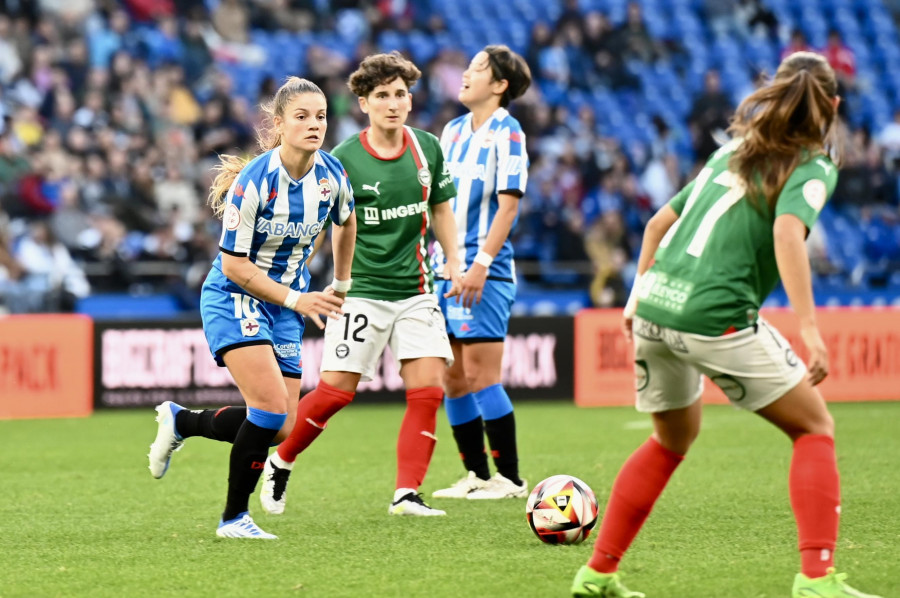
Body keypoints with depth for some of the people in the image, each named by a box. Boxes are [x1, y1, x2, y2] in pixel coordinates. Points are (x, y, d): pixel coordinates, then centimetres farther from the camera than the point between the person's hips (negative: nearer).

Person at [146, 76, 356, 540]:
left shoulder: (332, 175, -6)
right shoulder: (253, 181, -23)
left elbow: (346, 222, 18)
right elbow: (233, 263, -18)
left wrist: (340, 285, 21)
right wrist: (296, 299, -22)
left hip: (287, 303, 6)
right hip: (234, 298, -6)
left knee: (281, 430, 3)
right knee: (272, 405, -23)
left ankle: (180, 421, 27)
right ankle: (233, 518, -6)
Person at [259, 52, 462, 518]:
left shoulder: (427, 148, 3)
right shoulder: (344, 160, -11)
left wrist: (453, 261, 9)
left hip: (415, 290, 4)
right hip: (362, 291, -4)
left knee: (428, 388, -9)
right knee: (336, 391, -6)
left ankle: (406, 493, -5)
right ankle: (279, 465, 18)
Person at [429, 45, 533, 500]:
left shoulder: (506, 133, -8)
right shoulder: (453, 130, 14)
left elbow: (508, 204, -14)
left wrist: (481, 263, -20)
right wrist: (438, 258, 16)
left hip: (485, 275, -8)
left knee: (480, 376, -9)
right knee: (452, 379, 7)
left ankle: (510, 479, -2)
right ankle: (476, 476, 15)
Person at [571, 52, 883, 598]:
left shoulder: (732, 152, 22)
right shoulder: (813, 167, 1)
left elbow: (659, 222, 25)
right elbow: (787, 231, -19)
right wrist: (809, 328, -23)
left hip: (654, 306, 7)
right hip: (715, 317, -7)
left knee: (673, 439, 28)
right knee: (815, 428, 7)